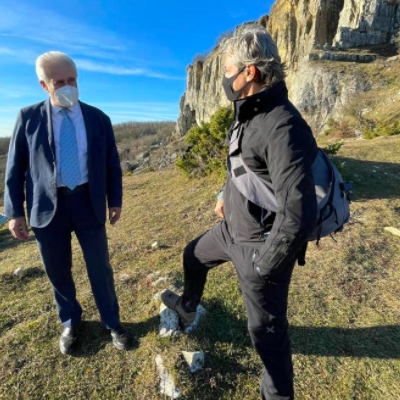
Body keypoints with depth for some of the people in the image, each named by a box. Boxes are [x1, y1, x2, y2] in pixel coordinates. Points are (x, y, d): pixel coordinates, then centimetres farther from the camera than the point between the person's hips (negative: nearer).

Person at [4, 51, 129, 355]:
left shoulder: (99, 118, 3)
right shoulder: (29, 117, 1)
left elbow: (112, 164, 7)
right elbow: (15, 167, 3)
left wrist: (116, 201, 5)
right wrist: (15, 211, -2)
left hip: (89, 204, 0)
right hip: (48, 207, 1)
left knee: (100, 269, 9)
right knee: (58, 272, 14)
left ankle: (113, 323, 31)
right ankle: (70, 323, 41)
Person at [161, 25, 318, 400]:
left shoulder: (282, 127, -29)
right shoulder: (249, 114, 3)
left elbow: (298, 214, -33)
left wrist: (263, 267, -22)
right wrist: (225, 196, 21)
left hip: (260, 244, -9)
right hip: (232, 229, 10)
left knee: (266, 327, 10)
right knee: (193, 256, 29)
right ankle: (187, 308, 61)